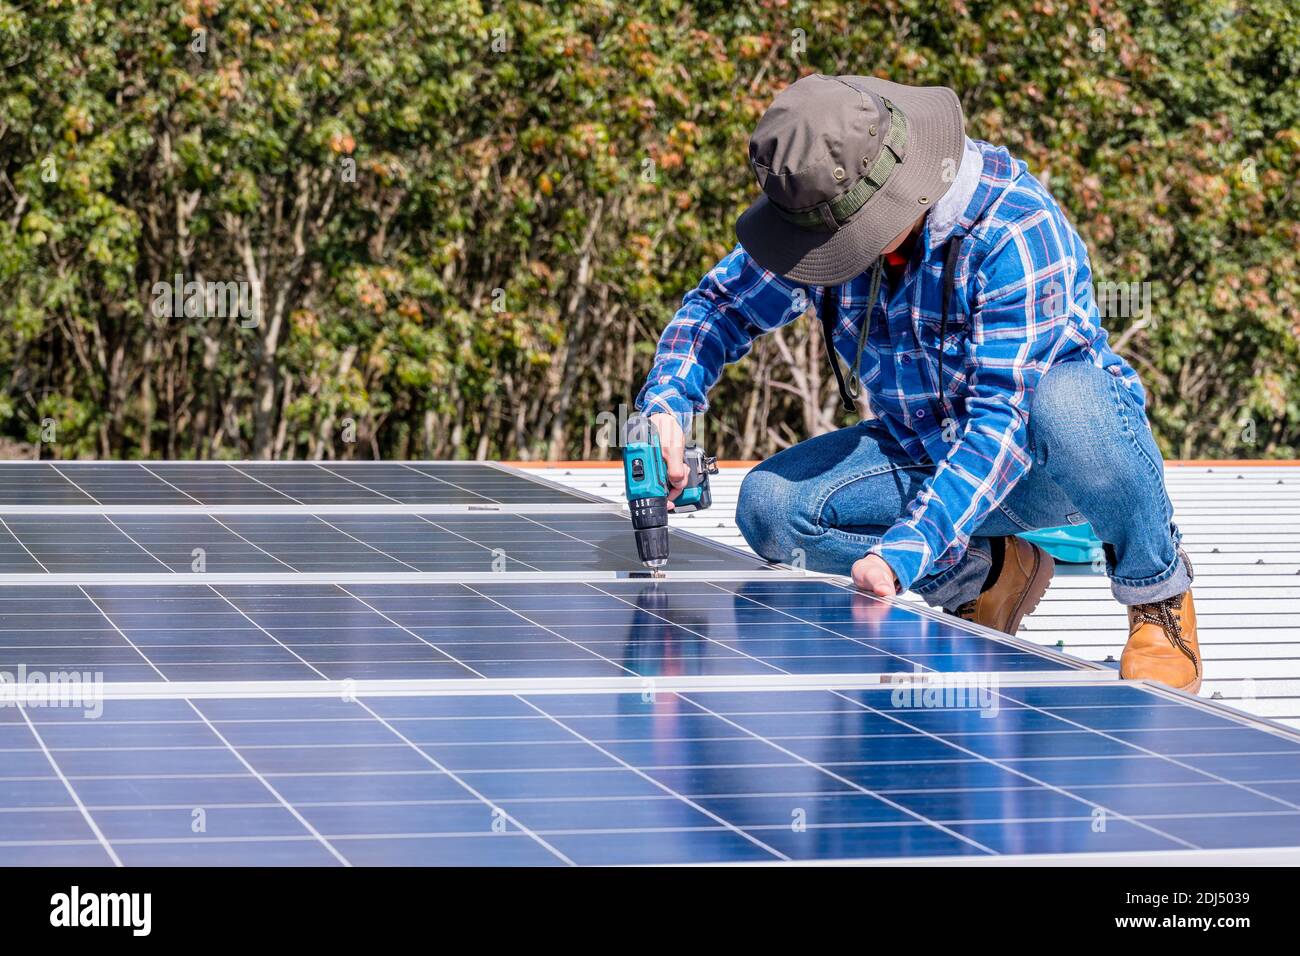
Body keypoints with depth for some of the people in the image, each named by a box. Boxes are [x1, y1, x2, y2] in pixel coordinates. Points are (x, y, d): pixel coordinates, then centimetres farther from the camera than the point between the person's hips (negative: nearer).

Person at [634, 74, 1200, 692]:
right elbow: (722, 304, 4)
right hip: (922, 454, 6)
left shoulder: (1016, 229, -29)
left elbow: (1006, 418, -33)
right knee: (769, 507, -19)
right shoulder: (822, 214, -11)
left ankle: (1158, 594, -11)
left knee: (1065, 399, -40)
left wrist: (902, 552, -40)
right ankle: (988, 574, 3)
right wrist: (666, 405, -18)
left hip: (1047, 469, -5)